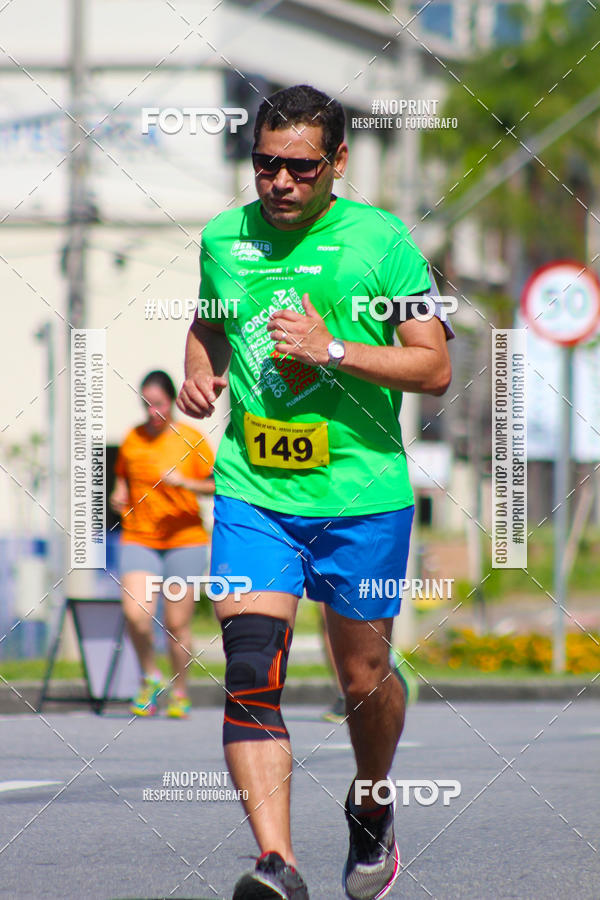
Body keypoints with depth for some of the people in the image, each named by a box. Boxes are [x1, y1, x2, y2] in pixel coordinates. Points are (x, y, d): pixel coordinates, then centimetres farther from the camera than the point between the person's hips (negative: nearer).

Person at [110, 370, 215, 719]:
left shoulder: (192, 439, -1)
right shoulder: (133, 439, 8)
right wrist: (119, 496, 3)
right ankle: (151, 678, 8)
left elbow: (217, 484, -4)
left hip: (185, 538, -2)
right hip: (138, 539, 2)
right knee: (136, 613, -17)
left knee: (177, 622, -1)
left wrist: (185, 482, -19)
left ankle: (180, 693, 18)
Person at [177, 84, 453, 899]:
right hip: (252, 493, 2)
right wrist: (200, 370, 4)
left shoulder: (380, 239, -5)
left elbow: (435, 368, -7)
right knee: (251, 673, -16)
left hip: (362, 497, -2)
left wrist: (332, 350, -18)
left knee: (364, 682, 10)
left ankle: (372, 811, 40)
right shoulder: (224, 237, 6)